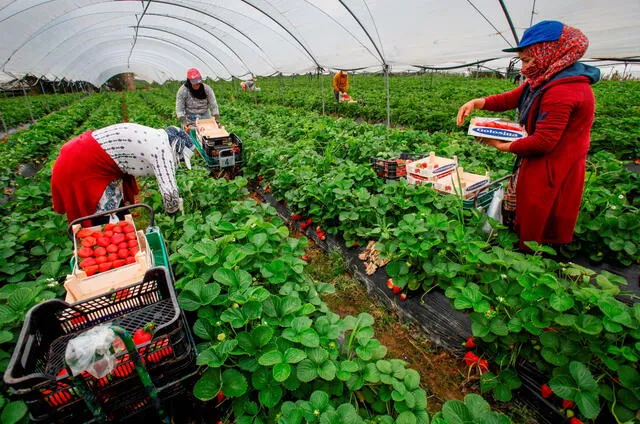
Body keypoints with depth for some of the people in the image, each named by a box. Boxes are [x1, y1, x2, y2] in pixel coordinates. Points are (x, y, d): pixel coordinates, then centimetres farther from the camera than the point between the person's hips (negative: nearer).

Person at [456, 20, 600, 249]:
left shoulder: (562, 91, -26)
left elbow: (543, 142, -26)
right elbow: (511, 98, 7)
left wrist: (503, 147, -13)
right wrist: (477, 102, -9)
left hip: (551, 173, -10)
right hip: (544, 166, 10)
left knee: (536, 233, 6)